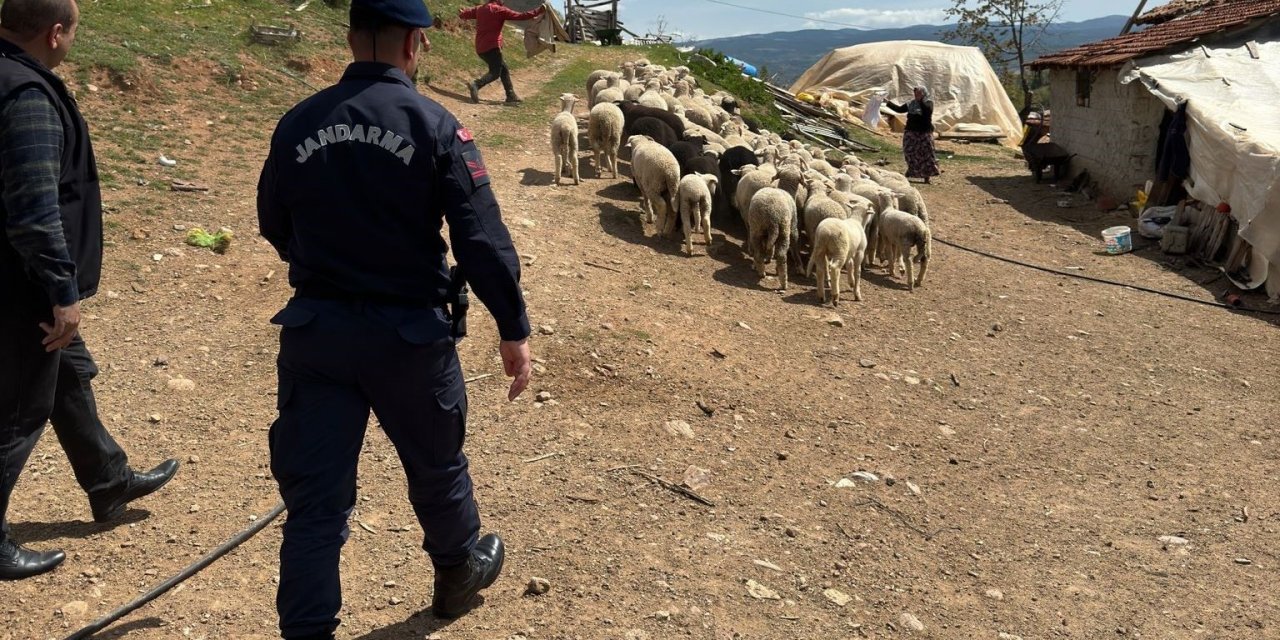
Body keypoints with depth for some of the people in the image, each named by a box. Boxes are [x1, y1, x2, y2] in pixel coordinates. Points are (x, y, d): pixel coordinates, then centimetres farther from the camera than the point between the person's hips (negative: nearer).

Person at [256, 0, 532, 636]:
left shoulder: (297, 124, 1)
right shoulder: (434, 125, -11)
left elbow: (274, 227, 12)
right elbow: (482, 239, -14)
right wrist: (514, 329, -6)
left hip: (315, 328, 3)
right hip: (410, 332, -2)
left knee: (314, 495, 7)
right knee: (435, 464, 22)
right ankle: (459, 570, 45)